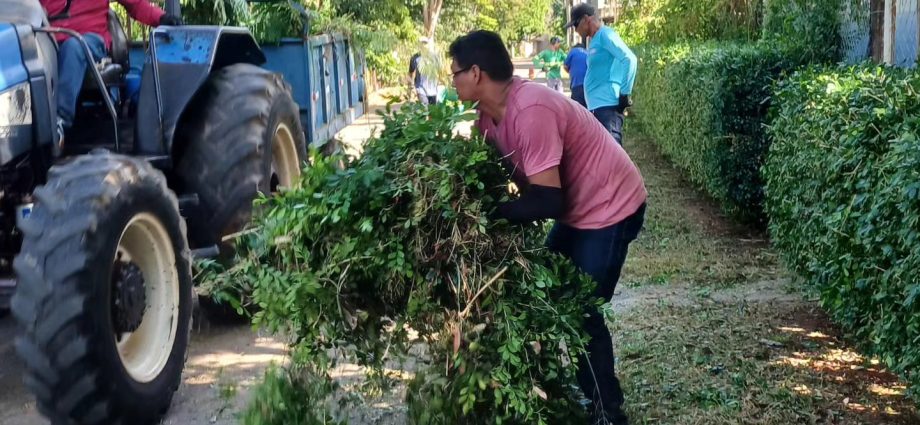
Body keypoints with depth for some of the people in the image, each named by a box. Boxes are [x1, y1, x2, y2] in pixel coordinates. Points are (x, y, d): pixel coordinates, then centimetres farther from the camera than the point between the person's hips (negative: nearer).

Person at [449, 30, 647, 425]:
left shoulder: (530, 110, -31)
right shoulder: (490, 114, -1)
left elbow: (546, 201, -32)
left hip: (610, 208, -10)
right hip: (577, 207, 10)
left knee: (581, 313, -5)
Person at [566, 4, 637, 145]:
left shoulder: (605, 35, -9)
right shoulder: (595, 39, 19)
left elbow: (630, 59, -20)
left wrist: (624, 93, -18)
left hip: (607, 106, -10)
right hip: (596, 106, 10)